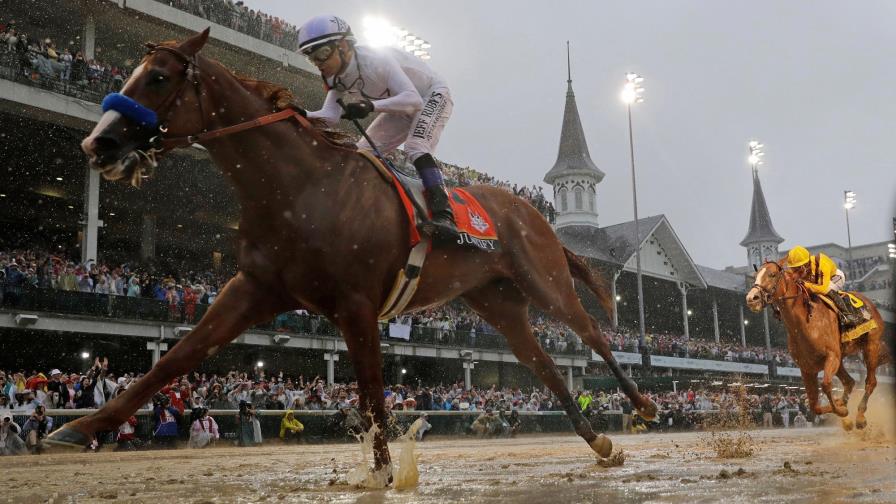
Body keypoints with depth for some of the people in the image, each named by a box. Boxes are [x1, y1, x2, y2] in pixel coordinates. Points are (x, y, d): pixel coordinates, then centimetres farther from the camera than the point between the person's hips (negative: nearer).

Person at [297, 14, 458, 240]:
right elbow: (330, 116, -20)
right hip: (401, 108, 9)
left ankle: (443, 215, -41)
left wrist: (371, 106, -55)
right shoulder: (337, 76, -11)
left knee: (415, 147, -32)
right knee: (363, 154, 0)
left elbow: (413, 99, -42)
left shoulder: (375, 60, -35)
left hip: (432, 95, -9)